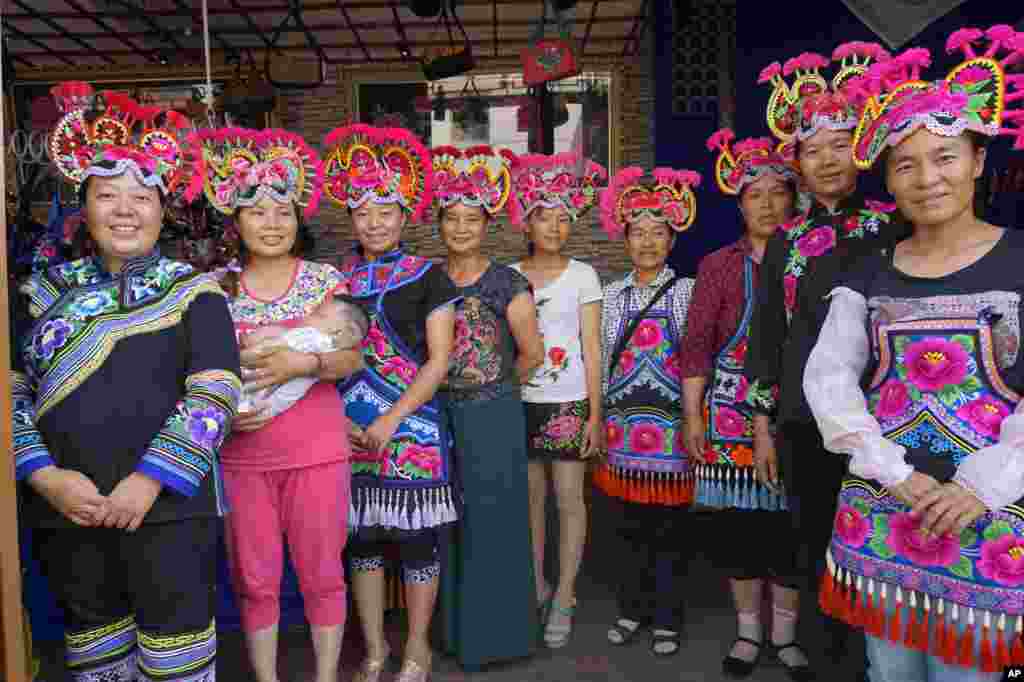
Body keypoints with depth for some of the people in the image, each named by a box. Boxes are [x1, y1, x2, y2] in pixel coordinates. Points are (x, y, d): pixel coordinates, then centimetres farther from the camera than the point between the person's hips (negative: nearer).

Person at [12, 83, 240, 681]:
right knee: (91, 633, 18)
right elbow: (12, 392, 5)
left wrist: (150, 480, -18)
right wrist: (45, 476, -9)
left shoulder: (193, 292, -2)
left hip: (168, 505, -3)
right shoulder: (44, 292, 8)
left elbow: (214, 395, -11)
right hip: (65, 508, 3)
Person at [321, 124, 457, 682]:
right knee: (360, 537, 11)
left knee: (416, 537, 4)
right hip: (348, 431, 3)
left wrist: (391, 421, -12)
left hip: (411, 426, -3)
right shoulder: (335, 279, 8)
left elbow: (438, 360, -6)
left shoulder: (427, 277, -2)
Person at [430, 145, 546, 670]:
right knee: (450, 524, 14)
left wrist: (496, 387, 5)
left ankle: (495, 635, 22)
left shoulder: (506, 283, -7)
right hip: (440, 414, 4)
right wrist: (455, 389, 6)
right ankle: (457, 629, 32)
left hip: (492, 417, -4)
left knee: (492, 523, 4)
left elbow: (532, 354, -5)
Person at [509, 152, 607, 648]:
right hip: (521, 400, 3)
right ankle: (536, 586, 28)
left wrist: (596, 413, -6)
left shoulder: (582, 275, -1)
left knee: (568, 498, 3)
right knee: (531, 496, 11)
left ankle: (564, 597, 17)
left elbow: (591, 347, -2)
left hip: (568, 401, -2)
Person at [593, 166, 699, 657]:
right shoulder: (614, 294, 8)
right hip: (622, 423, 3)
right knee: (627, 523, 12)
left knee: (668, 525, 6)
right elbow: (605, 361, 11)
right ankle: (632, 609, 29)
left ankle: (667, 619, 21)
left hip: (669, 424, -3)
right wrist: (600, 419, 10)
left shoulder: (685, 291, -2)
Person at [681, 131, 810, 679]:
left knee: (791, 521, 5)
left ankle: (786, 633, 25)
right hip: (732, 410, 0)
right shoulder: (718, 265, 4)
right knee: (737, 521, 7)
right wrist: (692, 418, -4)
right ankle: (748, 630, 26)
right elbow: (696, 343, 1)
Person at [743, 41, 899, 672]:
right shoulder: (785, 242, 7)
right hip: (804, 423, 3)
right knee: (818, 548, 13)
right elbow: (766, 336, 8)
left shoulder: (896, 228, 1)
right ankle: (836, 652, 34)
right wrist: (762, 425, 5)